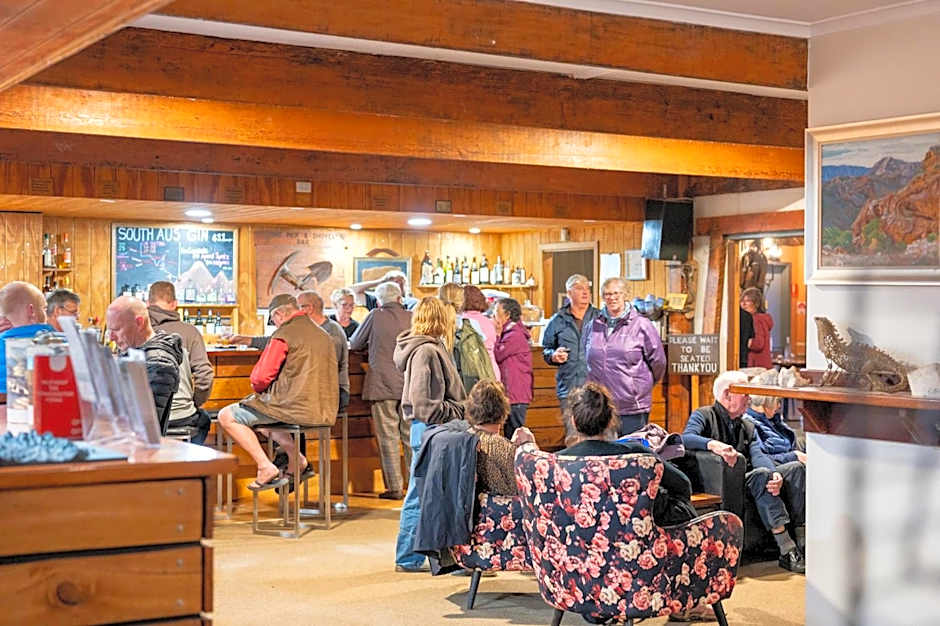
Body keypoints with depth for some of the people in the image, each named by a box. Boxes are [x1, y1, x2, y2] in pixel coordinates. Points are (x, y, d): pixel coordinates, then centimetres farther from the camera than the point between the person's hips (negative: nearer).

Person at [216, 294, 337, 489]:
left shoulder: (284, 334, -10)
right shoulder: (323, 334, 15)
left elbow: (261, 377, -11)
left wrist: (258, 388, 12)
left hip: (296, 407, -9)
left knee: (227, 416, 1)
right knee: (262, 414, 33)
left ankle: (266, 467, -5)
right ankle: (298, 460, 18)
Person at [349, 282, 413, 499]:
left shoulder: (376, 316, -3)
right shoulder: (412, 318, 2)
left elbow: (354, 344, 6)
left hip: (382, 384, -3)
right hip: (409, 384, 3)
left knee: (388, 436, 1)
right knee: (411, 435, 10)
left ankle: (394, 487, 1)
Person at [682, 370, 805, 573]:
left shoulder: (748, 427, 24)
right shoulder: (703, 416, 6)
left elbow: (758, 455, 5)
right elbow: (686, 438, -15)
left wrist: (775, 474, -18)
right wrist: (714, 444, -36)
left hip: (750, 479, 6)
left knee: (796, 468, -13)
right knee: (761, 474, -33)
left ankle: (803, 541, -23)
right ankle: (787, 551, -39)